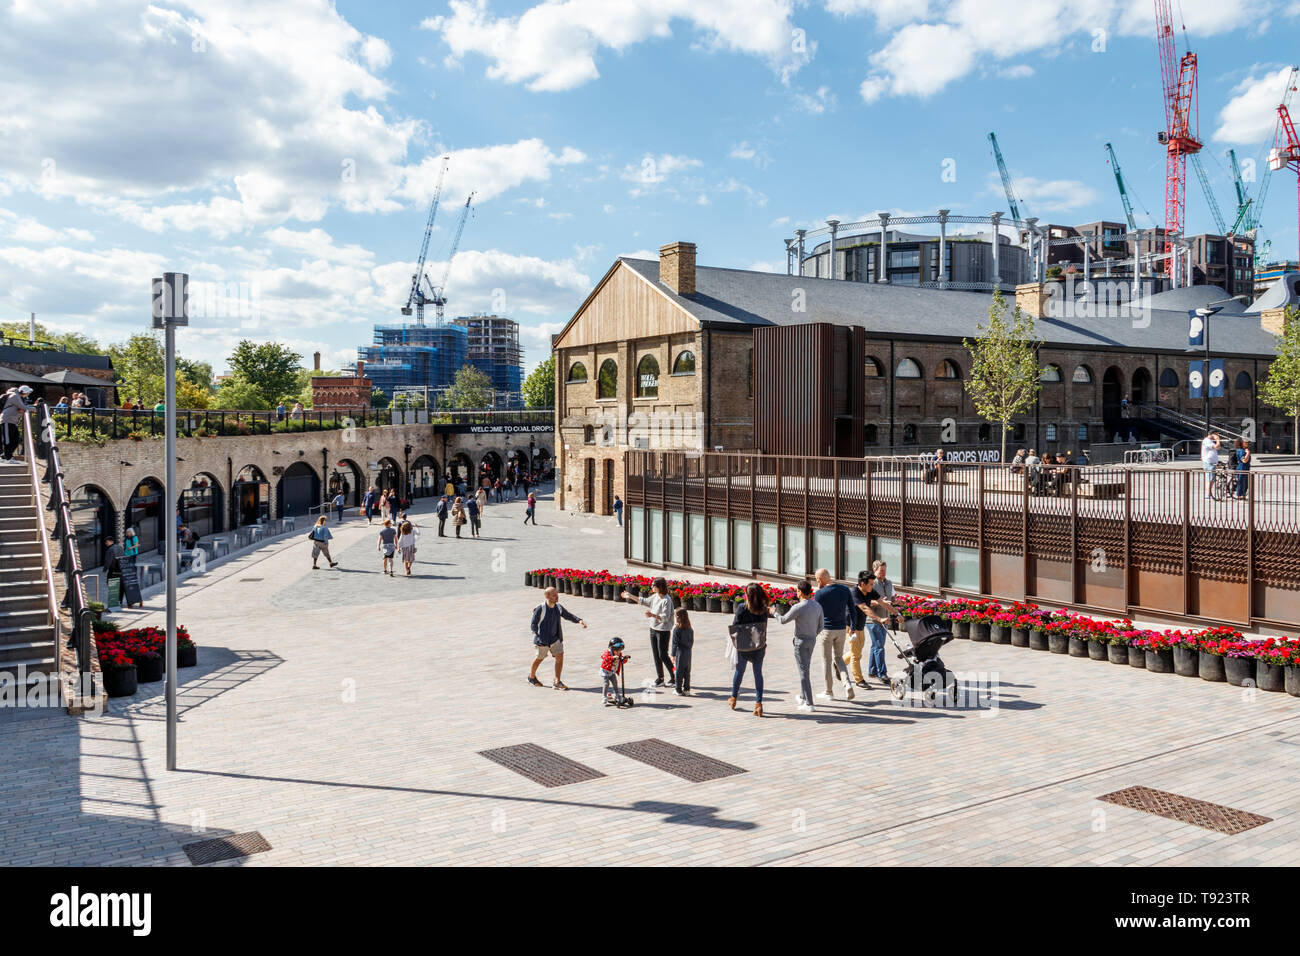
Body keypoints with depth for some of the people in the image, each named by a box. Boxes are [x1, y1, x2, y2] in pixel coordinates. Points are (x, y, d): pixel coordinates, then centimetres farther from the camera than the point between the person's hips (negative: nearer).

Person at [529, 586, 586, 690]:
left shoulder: (559, 607, -3)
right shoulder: (540, 608, -19)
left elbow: (569, 616, 7)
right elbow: (534, 624, -12)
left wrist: (579, 620, -10)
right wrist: (539, 636, -15)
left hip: (555, 638, 5)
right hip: (542, 639, -5)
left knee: (560, 657, -5)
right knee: (540, 658, 12)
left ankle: (557, 682, 3)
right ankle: (532, 676, 39)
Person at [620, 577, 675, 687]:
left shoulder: (666, 600, -20)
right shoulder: (655, 596, 5)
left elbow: (665, 618, -23)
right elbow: (644, 601, 22)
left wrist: (653, 615, -37)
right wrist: (630, 596, 26)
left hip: (663, 631, -8)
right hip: (653, 629, 8)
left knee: (663, 655, -5)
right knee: (655, 655, 11)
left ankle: (674, 677, 8)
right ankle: (660, 677, 20)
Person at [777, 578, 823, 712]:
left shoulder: (798, 607, -21)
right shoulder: (817, 606, 0)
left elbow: (784, 620, -9)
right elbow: (821, 625, 9)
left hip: (801, 642, -7)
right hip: (812, 641, 7)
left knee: (804, 672, -3)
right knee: (805, 668, 23)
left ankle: (809, 704, -4)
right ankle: (802, 697, 36)